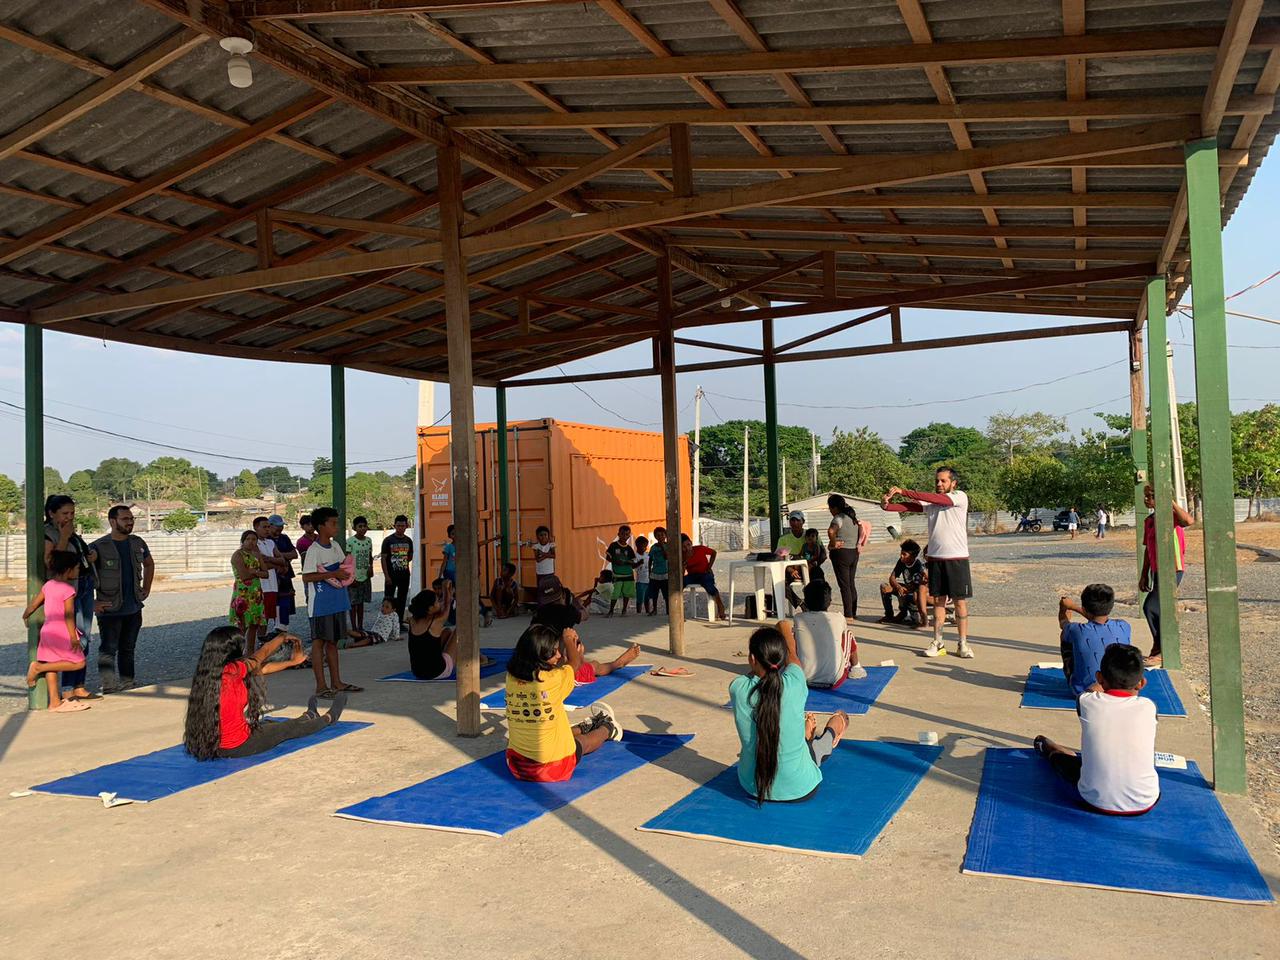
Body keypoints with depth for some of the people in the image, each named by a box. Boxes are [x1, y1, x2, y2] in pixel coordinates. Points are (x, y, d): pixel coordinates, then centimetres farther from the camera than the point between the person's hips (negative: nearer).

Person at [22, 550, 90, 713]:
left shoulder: (48, 585, 7)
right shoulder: (68, 589, -15)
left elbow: (34, 603, 16)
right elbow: (68, 615, -17)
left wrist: (25, 616, 36)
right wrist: (73, 638, -14)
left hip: (47, 630, 9)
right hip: (62, 632, -9)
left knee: (52, 666, 11)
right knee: (78, 662, -2)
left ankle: (55, 702, 13)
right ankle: (38, 667, -5)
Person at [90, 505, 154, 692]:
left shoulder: (138, 543, 6)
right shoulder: (98, 548, -12)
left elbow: (149, 564, 25)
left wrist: (146, 589, 17)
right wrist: (91, 602, -14)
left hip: (134, 609, 6)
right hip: (110, 611, -5)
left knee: (128, 649, 14)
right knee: (108, 649, -8)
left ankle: (127, 687, 23)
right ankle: (109, 688, -6)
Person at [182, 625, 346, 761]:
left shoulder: (208, 673, 1)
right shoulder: (232, 671, -23)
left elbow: (259, 669, 12)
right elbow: (264, 652, -5)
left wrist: (291, 662, 21)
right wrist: (283, 637, 14)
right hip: (238, 747, -7)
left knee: (269, 724, 31)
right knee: (289, 728, 16)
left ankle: (308, 717, 55)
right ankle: (329, 718, 39)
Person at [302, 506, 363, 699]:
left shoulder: (335, 546, 9)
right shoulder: (314, 550, -13)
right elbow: (306, 577, -19)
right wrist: (331, 574, -23)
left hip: (338, 601, 8)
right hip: (321, 604, -8)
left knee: (333, 641, 14)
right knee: (319, 641, 0)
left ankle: (336, 682, 21)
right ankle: (320, 686, 4)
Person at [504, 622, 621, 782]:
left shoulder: (511, 677, -9)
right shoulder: (553, 679, -23)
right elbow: (576, 661, 1)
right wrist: (568, 639, 16)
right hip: (553, 767, -4)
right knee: (585, 741, 29)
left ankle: (584, 727, 60)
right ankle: (608, 728, 55)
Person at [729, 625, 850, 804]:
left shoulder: (738, 688, -21)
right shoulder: (794, 683, -22)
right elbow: (792, 658, 3)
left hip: (752, 787, 2)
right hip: (799, 790, -2)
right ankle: (831, 739, 56)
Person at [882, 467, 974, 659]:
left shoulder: (960, 497, -5)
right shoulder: (931, 502, 9)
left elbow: (934, 498, -20)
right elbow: (910, 506, -7)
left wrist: (903, 492, -24)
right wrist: (887, 505, -26)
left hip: (957, 557, -4)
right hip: (935, 557, 4)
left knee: (960, 601, 1)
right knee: (938, 600, 7)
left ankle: (963, 644, 9)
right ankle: (938, 643, 12)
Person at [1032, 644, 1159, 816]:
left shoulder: (1087, 702, -12)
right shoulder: (1148, 707, -11)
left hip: (1096, 802, -1)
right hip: (1145, 804, 1)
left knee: (1060, 756, 29)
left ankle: (1046, 748, 62)